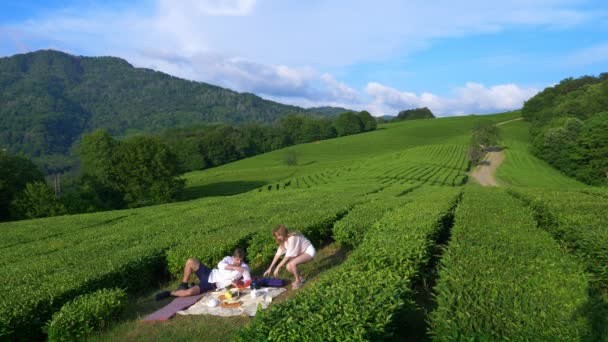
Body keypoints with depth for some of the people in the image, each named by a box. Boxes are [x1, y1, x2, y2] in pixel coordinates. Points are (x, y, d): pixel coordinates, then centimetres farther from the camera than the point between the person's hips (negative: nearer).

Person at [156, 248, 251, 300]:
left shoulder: (244, 268, -8)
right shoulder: (228, 259, -1)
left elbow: (248, 281, -16)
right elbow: (220, 265, -23)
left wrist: (238, 282, -28)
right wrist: (234, 267, -33)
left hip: (212, 284, -3)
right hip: (209, 274, 3)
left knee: (189, 292, -27)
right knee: (190, 261, -17)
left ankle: (169, 293, 2)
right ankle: (183, 284, 5)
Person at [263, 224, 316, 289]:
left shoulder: (292, 238, -29)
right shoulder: (283, 240, -2)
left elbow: (288, 256, -28)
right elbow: (278, 254, -1)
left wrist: (278, 267, -23)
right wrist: (270, 268, -2)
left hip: (309, 252, -8)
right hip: (301, 253, 8)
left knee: (292, 264, -29)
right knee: (289, 267, -12)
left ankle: (298, 281, -6)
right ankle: (300, 278, 14)